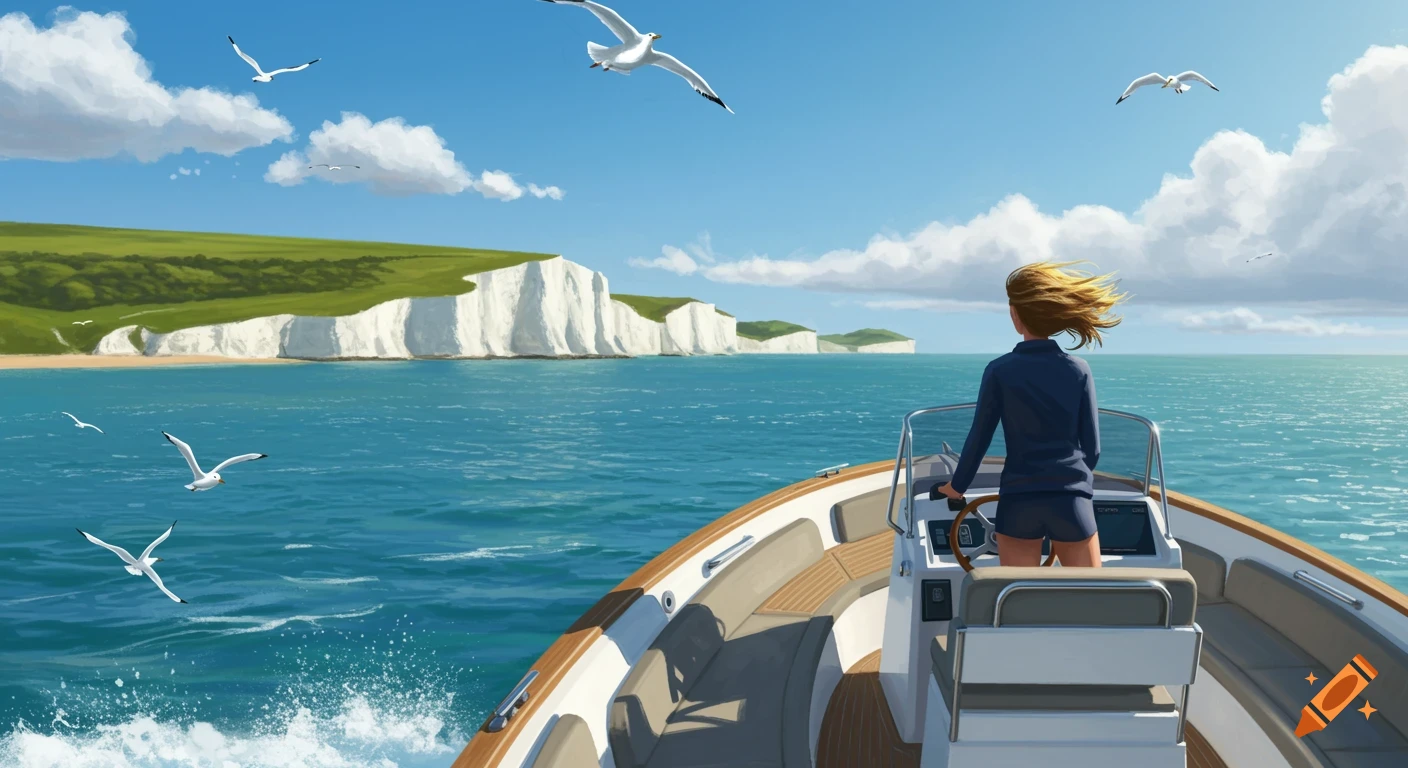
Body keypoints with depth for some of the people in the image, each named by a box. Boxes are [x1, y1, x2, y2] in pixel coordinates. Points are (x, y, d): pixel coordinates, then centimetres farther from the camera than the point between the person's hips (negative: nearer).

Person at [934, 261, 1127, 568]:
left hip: (1019, 501, -1)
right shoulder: (1079, 369, 0)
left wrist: (957, 486, 17)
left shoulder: (1000, 370, -5)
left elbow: (979, 438, 1)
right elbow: (1092, 447, 5)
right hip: (1072, 500, 1)